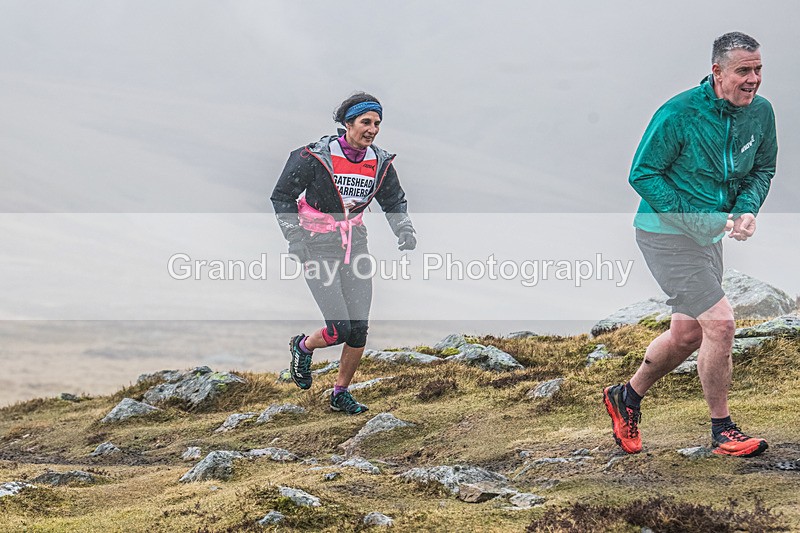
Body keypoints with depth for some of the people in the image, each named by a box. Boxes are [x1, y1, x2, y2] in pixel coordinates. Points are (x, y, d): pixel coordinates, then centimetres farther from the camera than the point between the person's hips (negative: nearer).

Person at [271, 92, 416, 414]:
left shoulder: (380, 163, -2)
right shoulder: (316, 156, -16)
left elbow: (394, 202, 14)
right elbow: (281, 196, -7)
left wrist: (404, 230, -5)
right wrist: (294, 238, -16)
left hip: (355, 248, 5)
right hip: (319, 251, -5)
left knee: (359, 329, 0)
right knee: (340, 330, -13)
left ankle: (341, 395, 20)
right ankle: (303, 347, 21)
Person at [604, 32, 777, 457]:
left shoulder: (760, 112, -3)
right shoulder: (679, 114, -22)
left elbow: (762, 170, 12)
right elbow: (642, 173, -17)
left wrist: (747, 210, -7)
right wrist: (694, 218, -22)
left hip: (709, 235, 8)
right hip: (667, 234, -8)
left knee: (688, 334, 16)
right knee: (720, 321, -15)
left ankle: (626, 398, 38)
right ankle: (722, 431, -2)